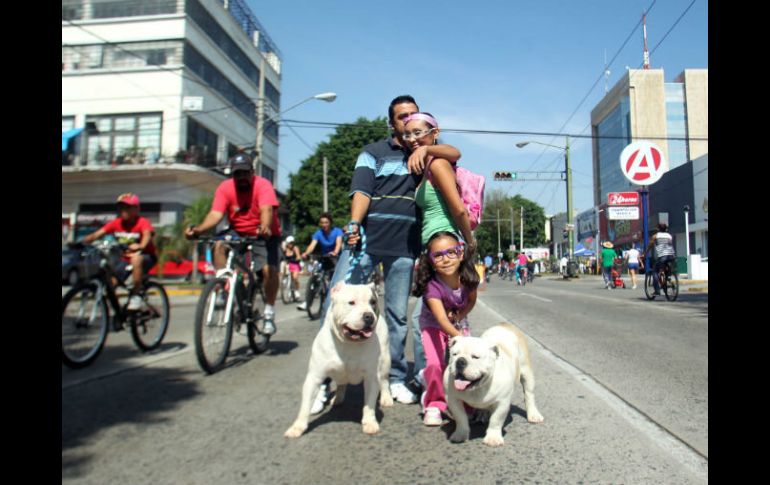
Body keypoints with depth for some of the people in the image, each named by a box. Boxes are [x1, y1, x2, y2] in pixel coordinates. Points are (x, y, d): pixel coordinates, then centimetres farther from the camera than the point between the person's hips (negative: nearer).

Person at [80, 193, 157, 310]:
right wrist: (80, 242, -28)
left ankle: (136, 295, -25)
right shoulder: (116, 223, -3)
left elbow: (147, 235, -36)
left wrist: (140, 246, -57)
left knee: (136, 258, -38)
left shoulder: (142, 223, -15)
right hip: (126, 259, 5)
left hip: (146, 257, -5)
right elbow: (96, 234, -11)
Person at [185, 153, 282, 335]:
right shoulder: (225, 188, -9)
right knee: (219, 245, -28)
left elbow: (267, 210, -35)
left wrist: (265, 227, -57)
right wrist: (198, 229, -40)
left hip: (263, 235, -3)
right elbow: (215, 214, -21)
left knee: (270, 269, -22)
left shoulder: (263, 185, -18)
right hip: (238, 233, 3)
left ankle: (269, 313, -4)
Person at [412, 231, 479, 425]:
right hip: (433, 325, -3)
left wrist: (459, 315, -18)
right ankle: (434, 405, 2)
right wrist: (459, 337, -62)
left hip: (459, 323, 3)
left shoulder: (468, 278, -22)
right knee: (435, 364, -21)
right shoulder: (432, 286, -34)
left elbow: (471, 301, 0)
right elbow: (441, 319, -45)